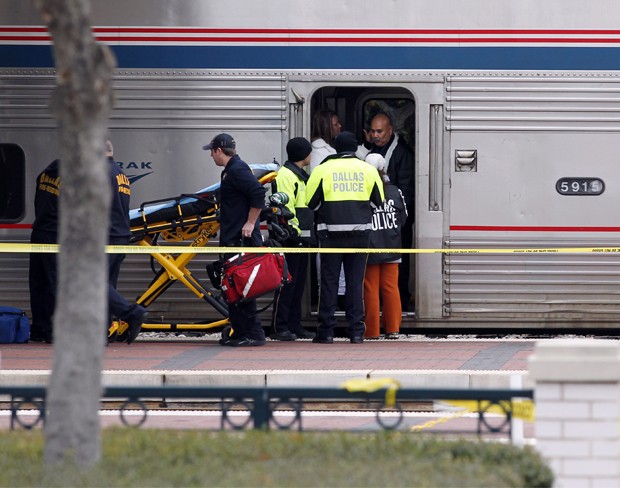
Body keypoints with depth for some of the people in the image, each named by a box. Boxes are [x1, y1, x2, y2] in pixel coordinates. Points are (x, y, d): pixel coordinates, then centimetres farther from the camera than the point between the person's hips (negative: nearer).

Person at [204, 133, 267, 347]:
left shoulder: (237, 170, -13)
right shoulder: (231, 170, 19)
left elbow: (258, 193, -24)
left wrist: (250, 223, -20)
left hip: (241, 240, -11)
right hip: (232, 240, 11)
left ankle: (253, 333, -9)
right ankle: (239, 332, 15)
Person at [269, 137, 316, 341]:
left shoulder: (300, 176, 21)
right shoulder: (286, 175, -11)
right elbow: (285, 207, -18)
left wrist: (307, 235, 19)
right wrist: (292, 231, -21)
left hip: (301, 238, 10)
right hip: (291, 238, -10)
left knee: (299, 283, 11)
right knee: (287, 283, -9)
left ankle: (294, 326, 14)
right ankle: (279, 327, -9)